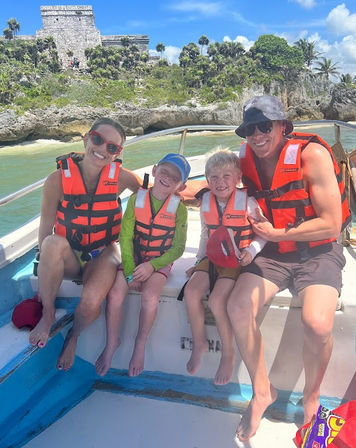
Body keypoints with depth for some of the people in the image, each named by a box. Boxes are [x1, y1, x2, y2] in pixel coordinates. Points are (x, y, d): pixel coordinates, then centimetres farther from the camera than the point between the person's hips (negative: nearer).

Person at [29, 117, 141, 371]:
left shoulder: (121, 177, -9)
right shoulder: (58, 179, -13)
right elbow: (45, 231, -11)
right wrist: (47, 273, -17)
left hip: (103, 254, 1)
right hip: (67, 257, 0)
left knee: (91, 302, -28)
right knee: (54, 243, -36)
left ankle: (73, 337, 10)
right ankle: (48, 315, -14)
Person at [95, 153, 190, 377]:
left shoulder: (179, 209, -7)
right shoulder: (136, 199, -4)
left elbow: (178, 248, -6)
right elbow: (125, 237, -5)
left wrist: (151, 266, -18)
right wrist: (129, 270, -13)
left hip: (160, 262, -1)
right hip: (133, 258, 2)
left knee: (150, 297, -27)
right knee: (115, 294, -20)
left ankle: (140, 344, 1)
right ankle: (112, 342, 6)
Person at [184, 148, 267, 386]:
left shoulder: (247, 202, -11)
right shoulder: (206, 202, 4)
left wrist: (251, 250, -21)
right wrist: (199, 261, 11)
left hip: (237, 261, -5)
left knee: (217, 300, -23)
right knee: (191, 291, -17)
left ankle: (228, 353, 2)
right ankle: (199, 342, 8)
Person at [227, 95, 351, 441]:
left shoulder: (312, 154, -16)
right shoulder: (246, 160, -1)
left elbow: (331, 224, -17)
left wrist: (277, 233, -18)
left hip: (318, 252, -4)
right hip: (273, 253, 4)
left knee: (317, 323, -28)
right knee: (238, 307, -19)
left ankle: (311, 397, 6)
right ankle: (261, 391, 6)